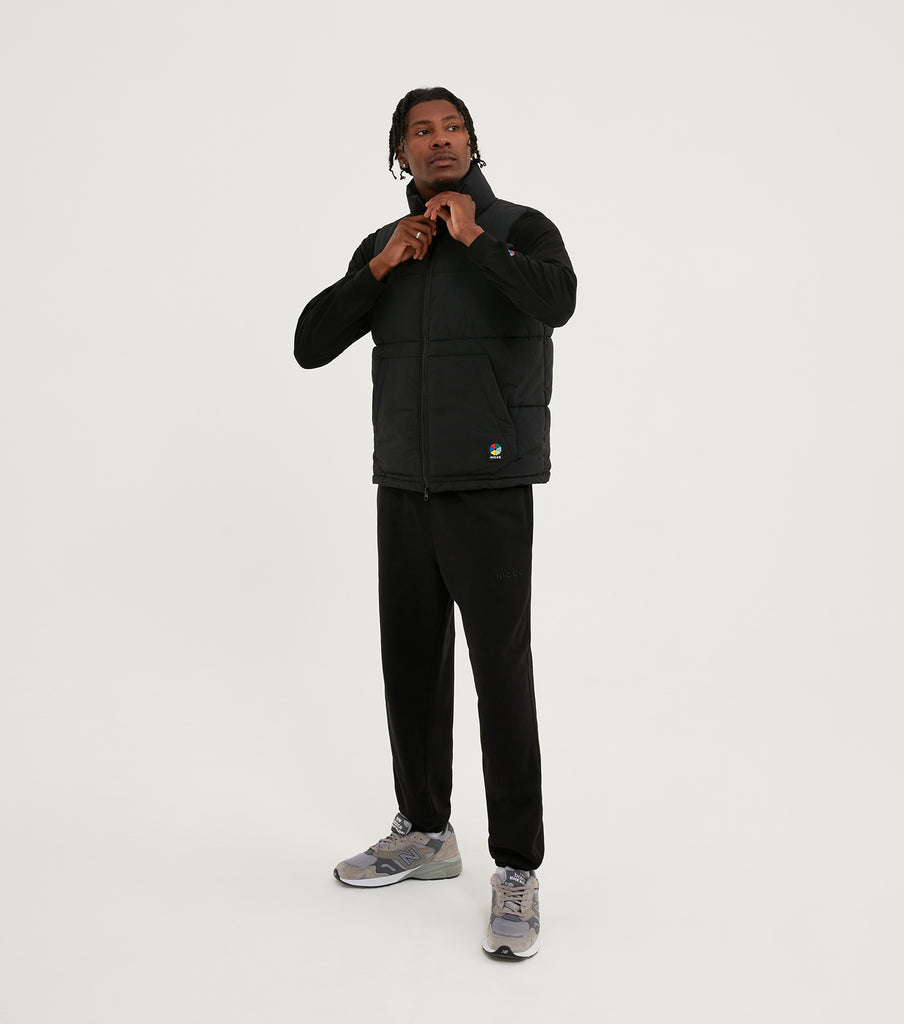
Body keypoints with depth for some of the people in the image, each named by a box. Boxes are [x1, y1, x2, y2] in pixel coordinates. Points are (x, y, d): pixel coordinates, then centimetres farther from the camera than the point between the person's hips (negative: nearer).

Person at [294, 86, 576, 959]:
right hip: (403, 486, 5)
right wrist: (382, 269, -6)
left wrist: (472, 236, -12)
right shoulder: (380, 247, 13)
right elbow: (311, 345, 4)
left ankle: (516, 871, 8)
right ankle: (423, 832, 30)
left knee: (501, 672, -4)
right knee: (411, 661, 12)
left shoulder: (521, 229, 0)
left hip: (489, 488, -5)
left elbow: (556, 300, -24)